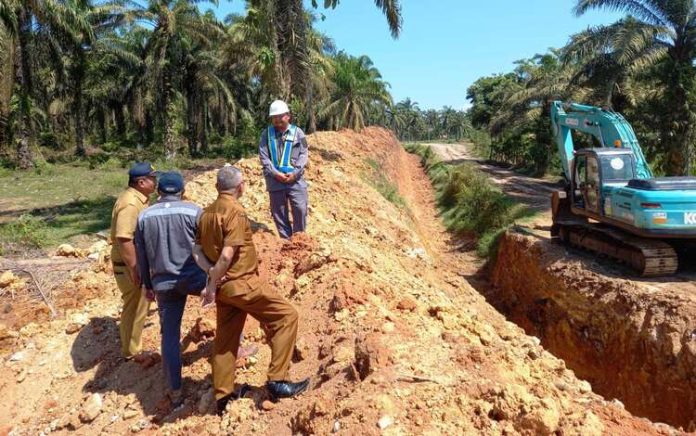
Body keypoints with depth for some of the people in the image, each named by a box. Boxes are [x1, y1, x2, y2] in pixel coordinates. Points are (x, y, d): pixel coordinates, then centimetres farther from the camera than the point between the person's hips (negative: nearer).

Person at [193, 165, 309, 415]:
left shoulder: (207, 213, 10)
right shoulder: (235, 213, -16)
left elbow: (197, 251, 9)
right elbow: (227, 255, -22)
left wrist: (211, 272, -4)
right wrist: (211, 286, -13)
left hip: (224, 286, 9)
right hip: (242, 284, -9)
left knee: (226, 339, 17)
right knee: (286, 315, -2)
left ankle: (223, 396, 27)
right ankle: (277, 381, -3)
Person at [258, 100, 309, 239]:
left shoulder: (297, 132, 5)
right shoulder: (267, 133, 6)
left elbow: (304, 154, 0)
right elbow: (263, 157, 0)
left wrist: (295, 173, -11)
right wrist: (276, 173, -11)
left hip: (295, 179, -1)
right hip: (274, 179, 1)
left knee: (300, 209, -4)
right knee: (279, 212, 6)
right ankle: (286, 239, 18)